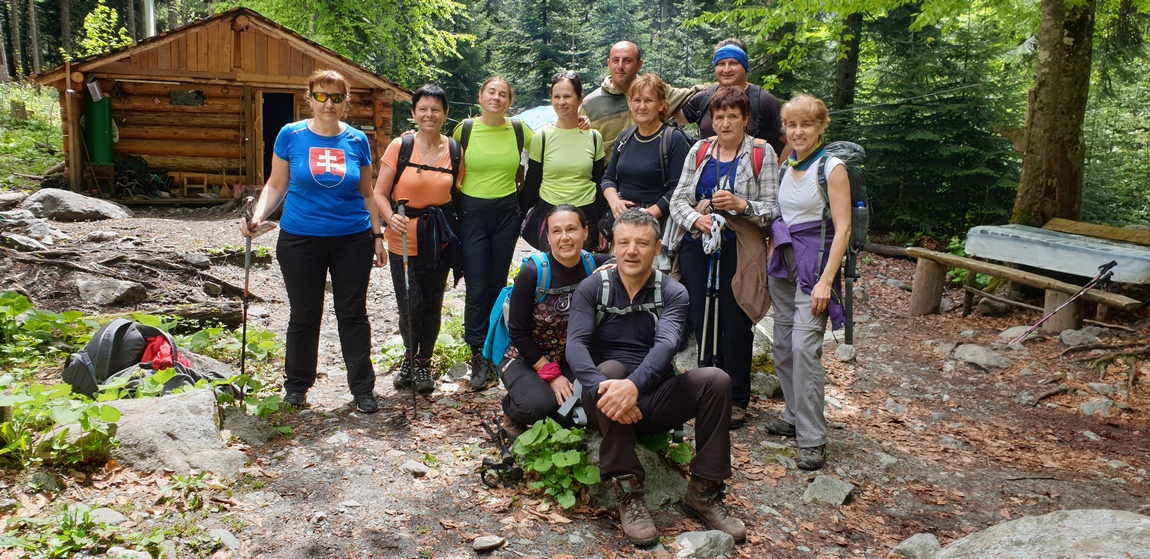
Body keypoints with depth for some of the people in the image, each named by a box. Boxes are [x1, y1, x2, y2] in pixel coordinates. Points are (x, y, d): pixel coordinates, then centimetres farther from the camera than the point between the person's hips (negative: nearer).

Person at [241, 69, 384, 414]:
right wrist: (258, 216, -12)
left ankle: (363, 388, 15)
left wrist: (377, 235, 8)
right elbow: (276, 185, 3)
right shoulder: (291, 136, -1)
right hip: (300, 239, -1)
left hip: (353, 240, 1)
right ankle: (297, 385, 25)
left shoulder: (357, 141, 3)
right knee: (304, 314, 8)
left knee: (353, 314, 6)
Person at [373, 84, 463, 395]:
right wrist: (390, 218, -24)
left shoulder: (454, 150, 3)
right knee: (411, 306, -5)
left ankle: (423, 363, 29)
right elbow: (379, 193, -5)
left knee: (432, 305, 8)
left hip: (439, 240, 3)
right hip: (404, 239, -2)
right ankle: (410, 356, 25)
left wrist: (452, 227, 1)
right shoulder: (399, 146, -6)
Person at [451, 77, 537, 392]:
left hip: (506, 213, 2)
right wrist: (458, 194, 5)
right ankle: (479, 356, 5)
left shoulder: (519, 130, 1)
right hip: (472, 212, -2)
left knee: (497, 285, 9)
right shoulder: (464, 129, -1)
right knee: (476, 288, -6)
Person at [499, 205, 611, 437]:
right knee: (541, 405, -32)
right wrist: (551, 374, -17)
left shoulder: (596, 265, -10)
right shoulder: (532, 272, -19)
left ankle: (561, 420, 10)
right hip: (525, 359, -3)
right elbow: (518, 333, -14)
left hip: (572, 360, 4)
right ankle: (512, 411, 5)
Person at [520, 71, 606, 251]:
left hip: (587, 216, 1)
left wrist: (602, 229, 7)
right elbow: (531, 183, 6)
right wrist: (519, 218, 6)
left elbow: (600, 183, 9)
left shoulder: (594, 137, 4)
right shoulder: (542, 137, 0)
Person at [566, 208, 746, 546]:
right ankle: (628, 493, -28)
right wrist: (602, 386, -39)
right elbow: (575, 345, -17)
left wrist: (634, 385, -43)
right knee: (610, 370, -33)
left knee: (715, 380, -22)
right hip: (606, 403, -1)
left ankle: (704, 493, -9)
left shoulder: (673, 293, -2)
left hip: (654, 399, 1)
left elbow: (665, 344, -21)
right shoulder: (592, 288, -2)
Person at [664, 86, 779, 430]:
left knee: (735, 324, 0)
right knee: (701, 320, 7)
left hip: (738, 250, -3)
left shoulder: (761, 154, 1)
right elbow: (678, 200, 6)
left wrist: (741, 205, -20)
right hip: (697, 245, 3)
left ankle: (737, 399, 14)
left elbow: (774, 207, -3)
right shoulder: (699, 152, 10)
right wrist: (696, 218, -14)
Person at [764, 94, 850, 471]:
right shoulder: (787, 165, 11)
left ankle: (812, 439, -9)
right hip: (783, 260, 7)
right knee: (782, 345, 9)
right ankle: (794, 418, 24)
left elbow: (842, 228, -13)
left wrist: (826, 280, -19)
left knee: (804, 346, -15)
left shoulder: (832, 167, -8)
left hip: (815, 261, -7)